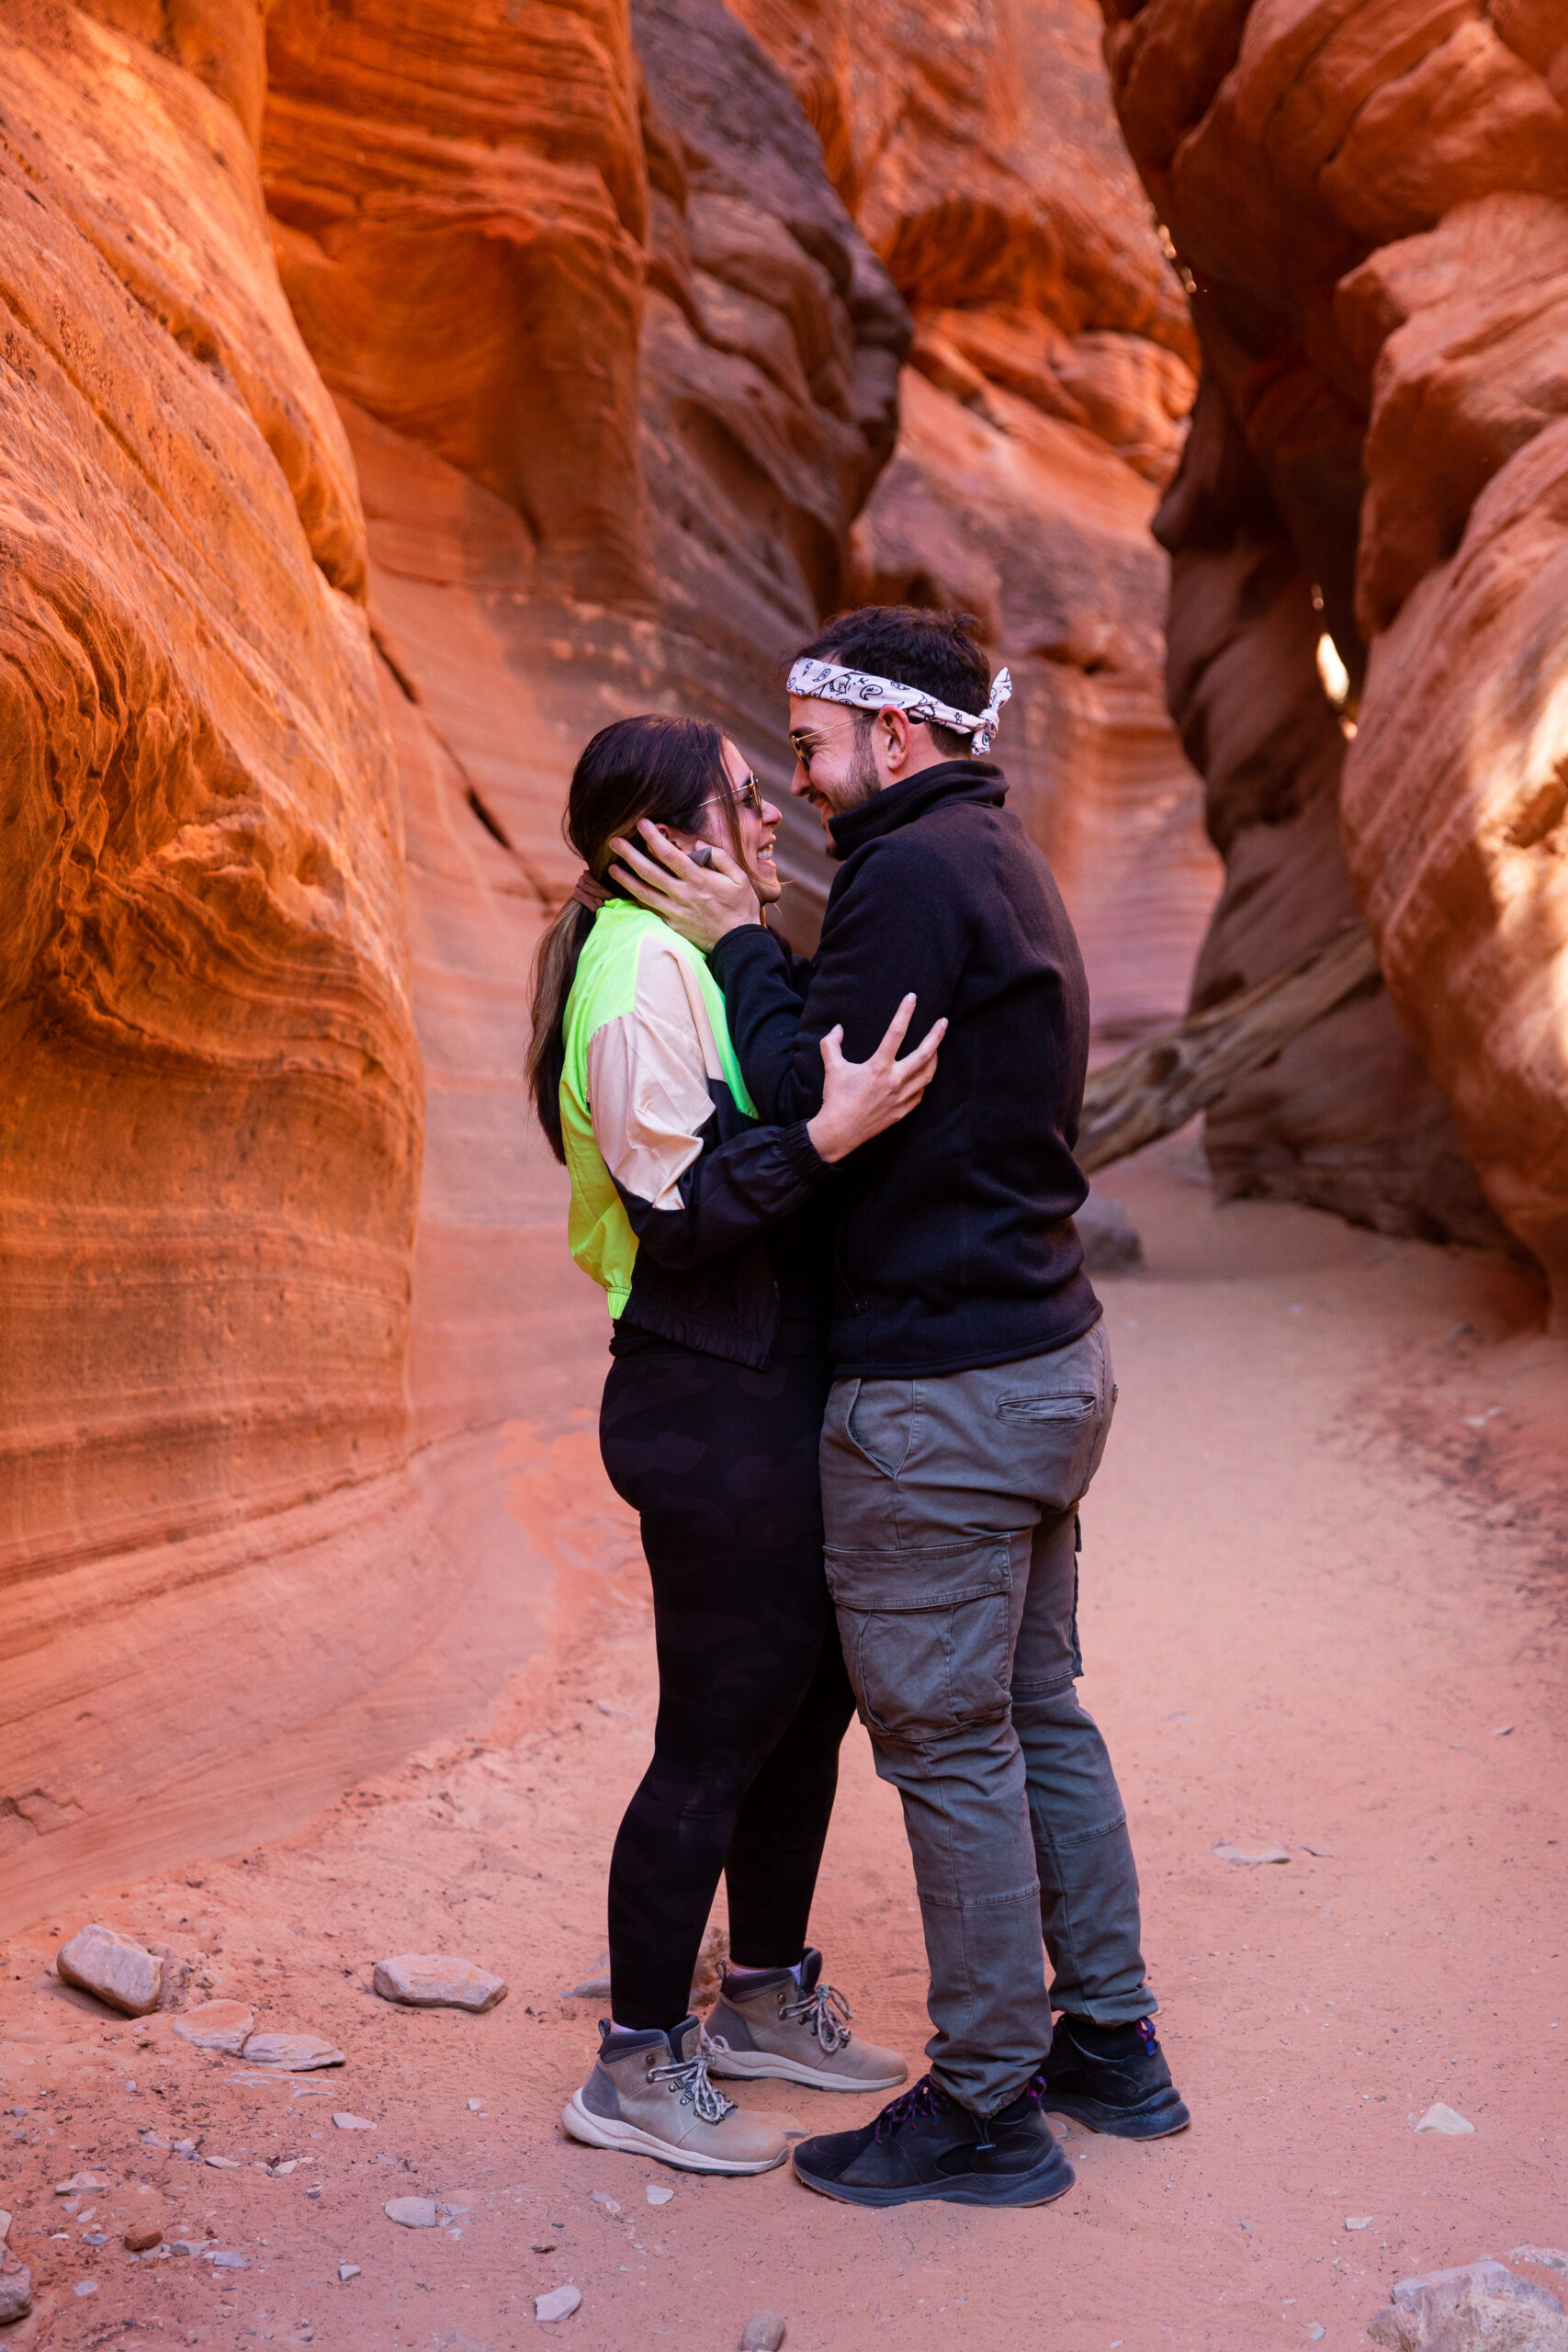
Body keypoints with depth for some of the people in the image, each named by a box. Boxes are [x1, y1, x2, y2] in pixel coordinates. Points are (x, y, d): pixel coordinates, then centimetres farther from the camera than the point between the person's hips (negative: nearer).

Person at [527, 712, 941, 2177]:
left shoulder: (706, 954, 16)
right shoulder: (640, 970, -17)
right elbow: (676, 1211, -23)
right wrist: (829, 1134, -31)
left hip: (769, 1400, 10)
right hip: (713, 1412, -10)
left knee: (808, 1695, 18)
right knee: (717, 1740, 0)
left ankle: (766, 2000, 35)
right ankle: (638, 2069, 16)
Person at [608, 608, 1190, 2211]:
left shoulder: (917, 870, -15)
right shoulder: (1003, 865, 16)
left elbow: (815, 1103, -18)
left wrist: (738, 942, -7)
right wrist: (763, 945, 12)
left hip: (937, 1391, -10)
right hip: (1048, 1357, 10)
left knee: (948, 1744, 0)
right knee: (1037, 1711, 18)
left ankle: (987, 2107, 13)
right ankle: (1108, 2040, 30)